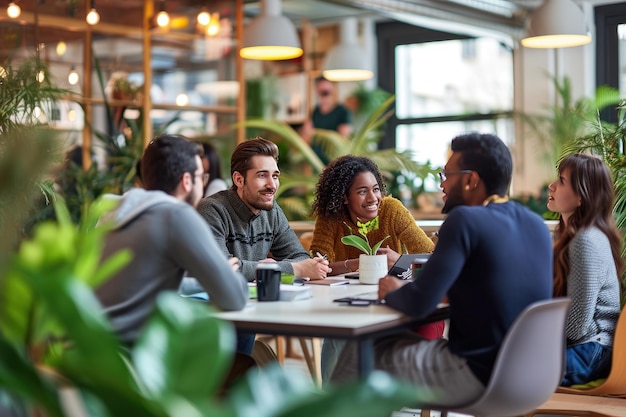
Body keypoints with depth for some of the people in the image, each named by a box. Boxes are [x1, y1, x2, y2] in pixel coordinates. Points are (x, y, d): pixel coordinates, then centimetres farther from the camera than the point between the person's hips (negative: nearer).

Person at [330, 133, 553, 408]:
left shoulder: (465, 220, -18)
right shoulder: (536, 225, 6)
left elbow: (419, 304, -21)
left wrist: (391, 293, 0)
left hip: (477, 377, -8)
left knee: (358, 354, 11)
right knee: (395, 343, 25)